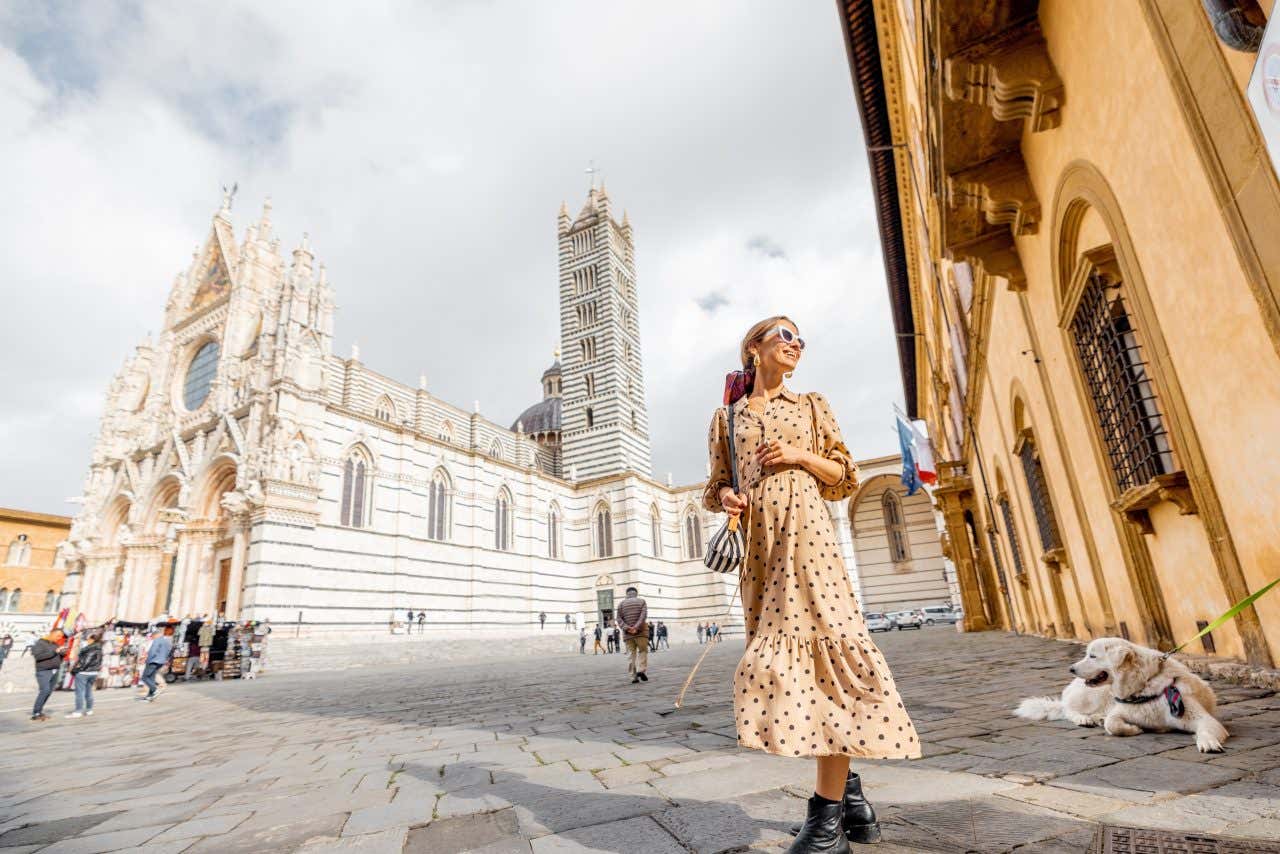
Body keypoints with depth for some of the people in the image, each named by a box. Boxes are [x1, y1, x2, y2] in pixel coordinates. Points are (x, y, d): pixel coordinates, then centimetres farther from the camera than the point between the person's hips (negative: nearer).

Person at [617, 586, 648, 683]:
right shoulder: (642, 601, 7)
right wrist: (636, 627, -16)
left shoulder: (621, 604, 11)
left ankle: (634, 677, 2)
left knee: (631, 654, 5)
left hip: (627, 633, 2)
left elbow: (619, 619, -1)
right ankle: (641, 670, -8)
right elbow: (643, 616, -9)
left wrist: (627, 628, -11)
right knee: (643, 651, 11)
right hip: (641, 632, -1)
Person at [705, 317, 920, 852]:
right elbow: (716, 486, 16)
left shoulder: (812, 405, 13)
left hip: (805, 530, -2)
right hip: (758, 542, 2)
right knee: (784, 653, 3)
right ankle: (849, 793, 19)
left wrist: (801, 455, -5)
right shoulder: (727, 416, 15)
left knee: (819, 641, -12)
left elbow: (845, 477, 11)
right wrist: (725, 497, -7)